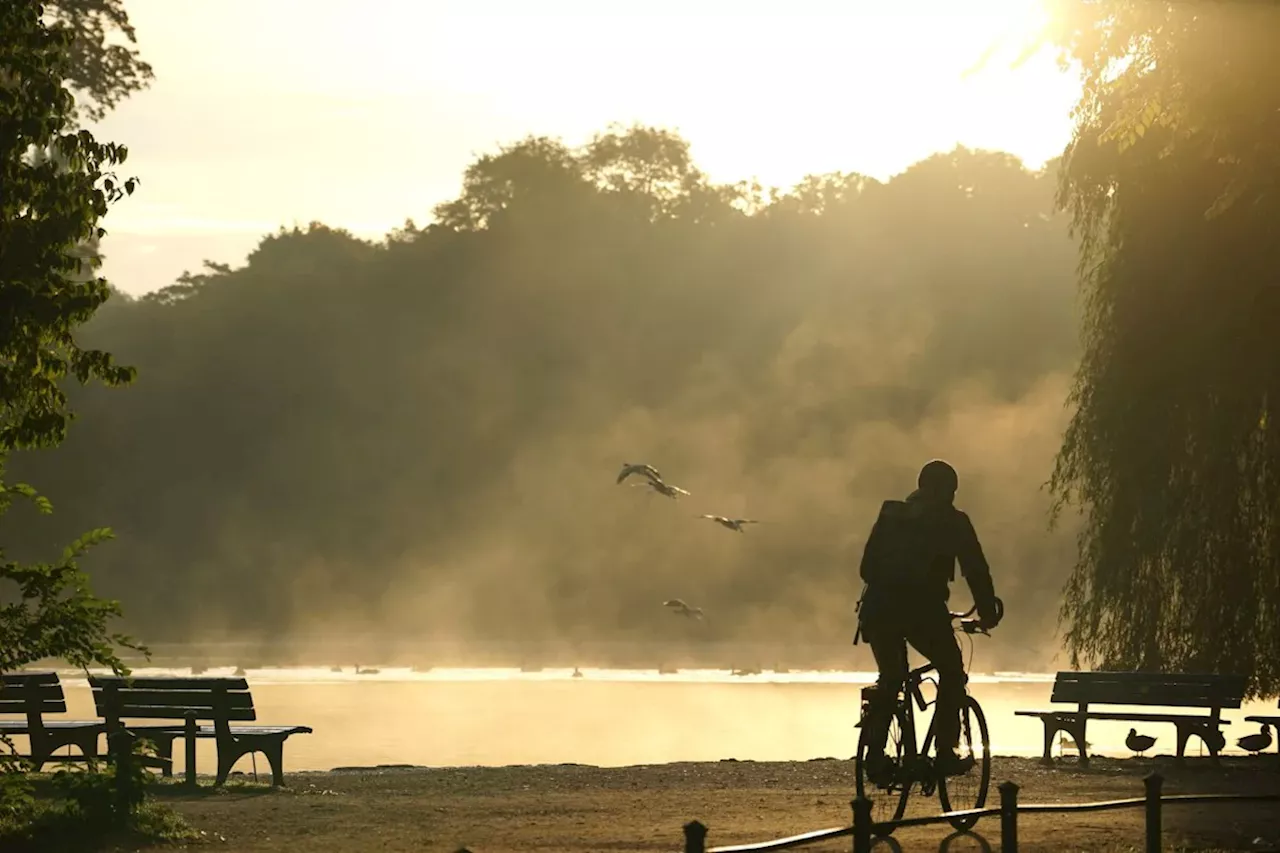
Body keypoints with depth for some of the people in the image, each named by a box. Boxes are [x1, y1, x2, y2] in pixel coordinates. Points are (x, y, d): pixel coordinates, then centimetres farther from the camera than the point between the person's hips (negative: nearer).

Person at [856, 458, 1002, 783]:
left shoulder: (890, 514, 20)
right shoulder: (952, 521, 8)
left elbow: (868, 565, 20)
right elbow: (976, 570, 8)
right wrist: (988, 612, 18)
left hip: (879, 607, 4)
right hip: (922, 609, -4)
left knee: (890, 679, 20)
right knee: (952, 673, 15)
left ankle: (875, 753, 5)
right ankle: (946, 752, 7)